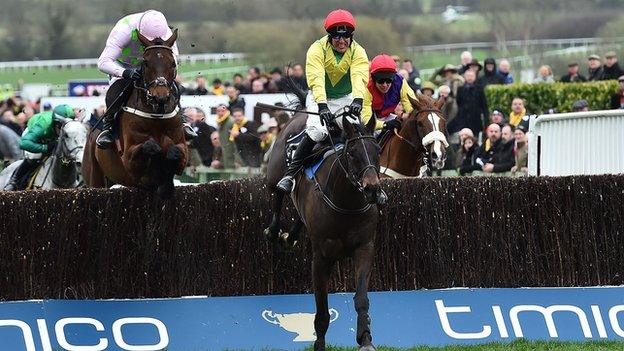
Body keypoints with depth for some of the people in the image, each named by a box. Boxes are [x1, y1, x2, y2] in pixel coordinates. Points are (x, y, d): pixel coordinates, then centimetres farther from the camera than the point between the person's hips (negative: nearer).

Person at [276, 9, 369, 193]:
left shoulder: (358, 52, -11)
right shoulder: (317, 49, -17)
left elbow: (359, 77, -29)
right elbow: (316, 79, -31)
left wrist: (358, 100, -49)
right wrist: (322, 105, -47)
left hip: (346, 100, 2)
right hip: (320, 98, -2)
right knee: (317, 130, -29)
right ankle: (290, 174, -21)